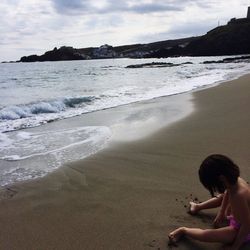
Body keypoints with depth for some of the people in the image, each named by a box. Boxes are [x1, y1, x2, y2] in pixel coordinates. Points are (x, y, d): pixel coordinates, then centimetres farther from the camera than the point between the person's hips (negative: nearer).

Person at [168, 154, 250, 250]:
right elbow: (227, 194, 7)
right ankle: (198, 206, 40)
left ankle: (184, 230, 5)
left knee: (206, 235, -22)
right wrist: (221, 213, 11)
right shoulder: (235, 181, -17)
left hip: (241, 230, -8)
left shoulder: (238, 195, -42)